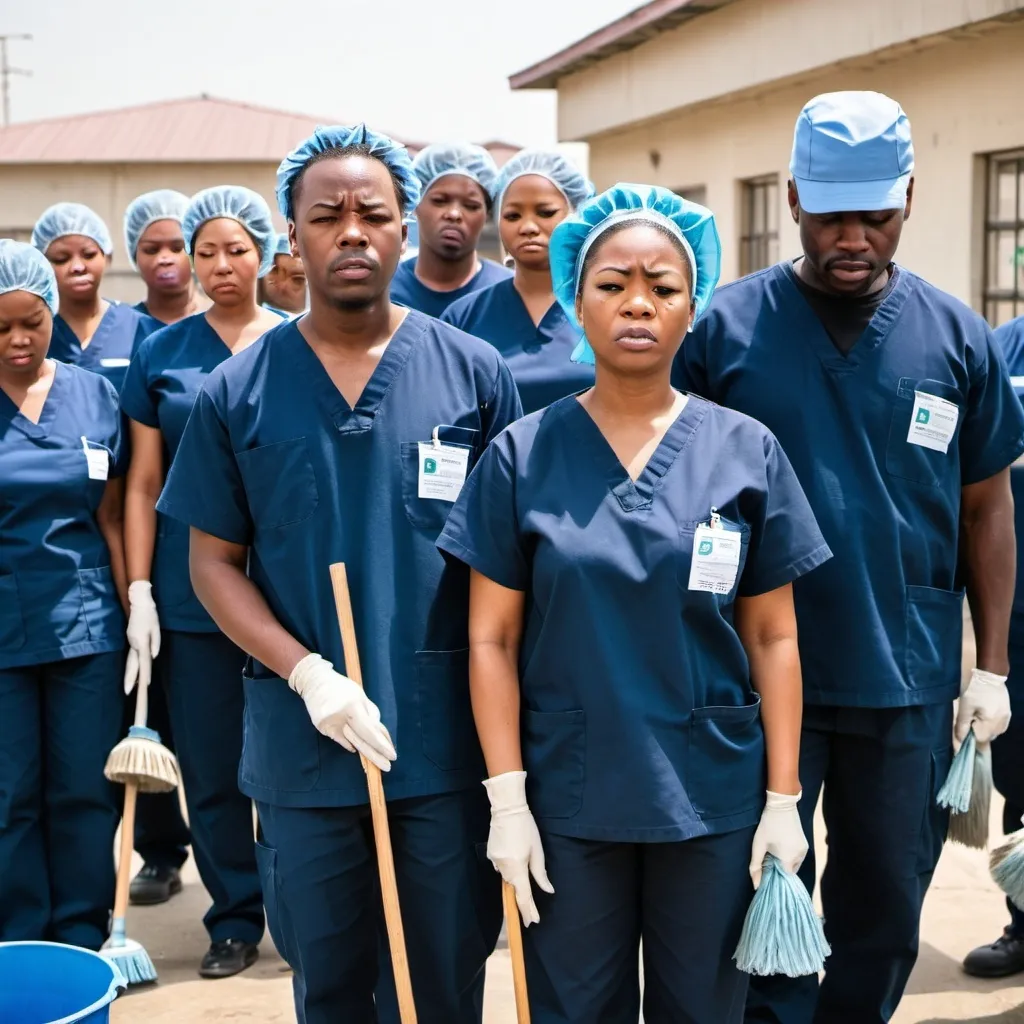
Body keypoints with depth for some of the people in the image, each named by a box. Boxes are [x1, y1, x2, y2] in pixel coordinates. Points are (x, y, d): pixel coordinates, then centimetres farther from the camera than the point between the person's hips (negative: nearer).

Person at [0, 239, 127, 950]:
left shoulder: (94, 394, 3)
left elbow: (110, 516, 6)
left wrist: (134, 610, 3)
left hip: (86, 624, 2)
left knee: (85, 792, 8)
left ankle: (85, 940, 22)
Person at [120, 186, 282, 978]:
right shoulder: (161, 354, 4)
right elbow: (144, 482, 4)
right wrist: (139, 593, -2)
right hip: (192, 591, 1)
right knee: (211, 769, 8)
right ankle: (235, 919, 22)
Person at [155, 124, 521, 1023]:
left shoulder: (474, 375, -3)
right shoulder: (239, 391, -2)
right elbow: (215, 561, 1)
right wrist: (308, 674, -13)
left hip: (447, 740, 0)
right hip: (302, 745, 1)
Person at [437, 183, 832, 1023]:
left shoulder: (747, 451, -1)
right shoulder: (523, 457, -3)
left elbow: (773, 638, 0)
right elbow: (492, 641, -2)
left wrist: (783, 802, -2)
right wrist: (507, 799, -7)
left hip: (714, 797, 1)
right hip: (568, 800, 0)